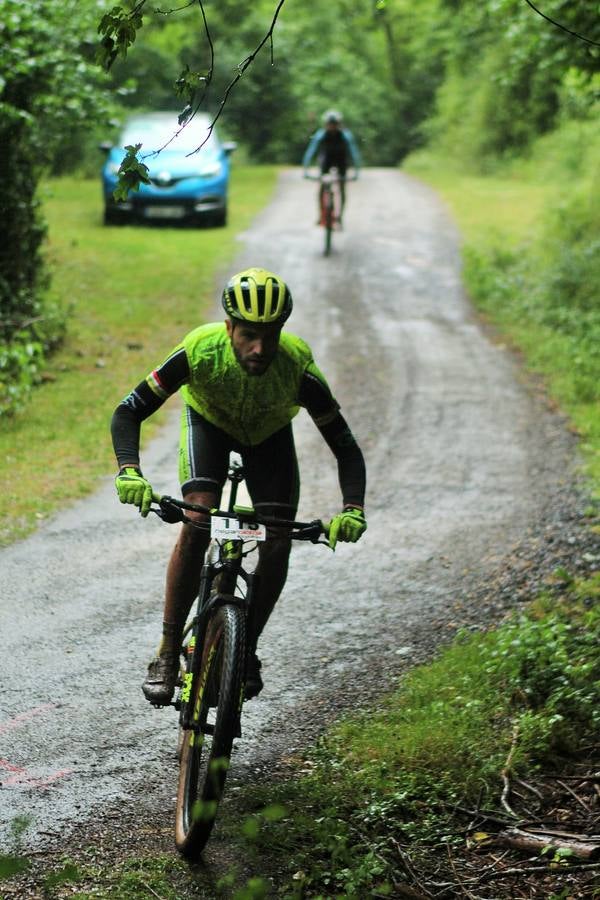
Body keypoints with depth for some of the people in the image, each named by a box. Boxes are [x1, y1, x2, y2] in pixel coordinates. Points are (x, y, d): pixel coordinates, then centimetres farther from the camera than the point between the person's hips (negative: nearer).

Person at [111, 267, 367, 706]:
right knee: (197, 525, -25)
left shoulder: (298, 366, -37)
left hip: (269, 433, 1)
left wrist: (353, 509, -46)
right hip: (209, 422, -1)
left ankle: (246, 650, 11)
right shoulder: (200, 350, -38)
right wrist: (129, 471, -50)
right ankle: (168, 654, -15)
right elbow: (129, 412, -32)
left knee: (277, 547, -13)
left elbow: (345, 446, -30)